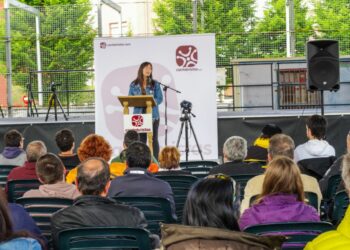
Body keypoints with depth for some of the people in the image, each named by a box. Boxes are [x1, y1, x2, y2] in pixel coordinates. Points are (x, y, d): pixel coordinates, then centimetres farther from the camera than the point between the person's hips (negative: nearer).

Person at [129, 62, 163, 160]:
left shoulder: (155, 84, 4)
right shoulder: (134, 84, 7)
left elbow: (159, 99, -2)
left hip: (153, 115, -1)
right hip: (139, 115, 1)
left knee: (154, 139, 2)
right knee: (141, 140, 2)